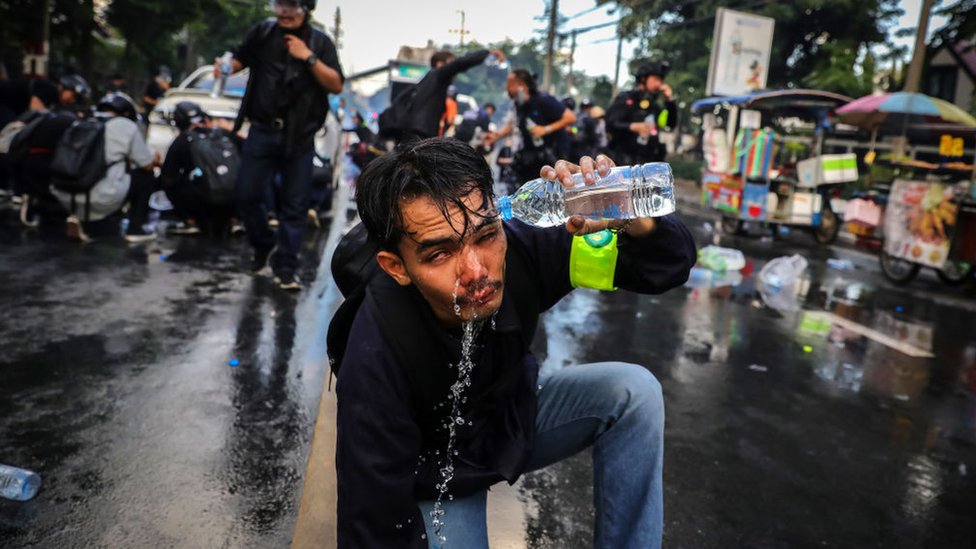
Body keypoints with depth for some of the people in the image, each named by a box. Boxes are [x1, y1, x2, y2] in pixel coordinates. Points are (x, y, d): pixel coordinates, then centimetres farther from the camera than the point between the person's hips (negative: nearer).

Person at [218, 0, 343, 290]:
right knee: (247, 195, 1)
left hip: (300, 136, -1)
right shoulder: (263, 32, 7)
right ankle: (263, 245, 28)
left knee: (294, 206, -1)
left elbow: (336, 85, -2)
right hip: (262, 130, 2)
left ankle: (285, 268, 8)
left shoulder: (320, 42, 4)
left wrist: (308, 57, -12)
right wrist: (225, 67, -7)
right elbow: (239, 59, 16)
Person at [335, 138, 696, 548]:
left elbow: (671, 264, -20)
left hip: (515, 415, 4)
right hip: (437, 471, -3)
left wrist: (630, 216, -41)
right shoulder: (376, 360, -36)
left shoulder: (519, 249, -27)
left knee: (634, 392, -15)